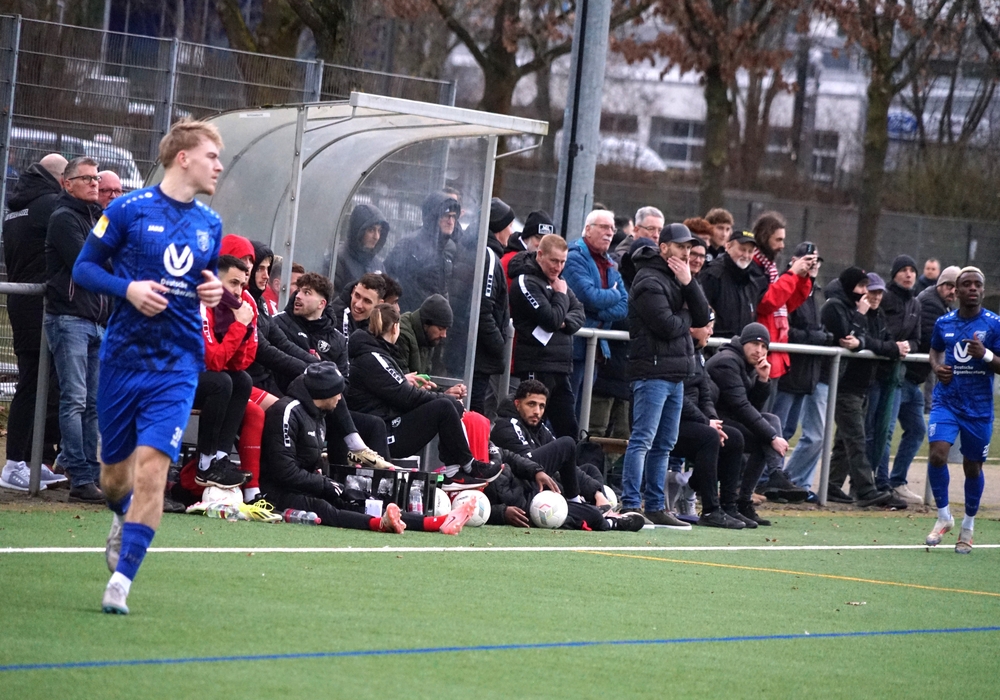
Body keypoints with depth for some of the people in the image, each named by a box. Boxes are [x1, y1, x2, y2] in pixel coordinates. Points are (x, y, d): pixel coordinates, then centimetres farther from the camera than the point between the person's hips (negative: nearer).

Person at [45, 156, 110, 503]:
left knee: (93, 403, 6)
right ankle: (81, 479, -14)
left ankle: (92, 475, 7)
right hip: (69, 318, -8)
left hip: (97, 322, 8)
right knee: (75, 401, -10)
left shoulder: (98, 219, 21)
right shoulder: (64, 218, -5)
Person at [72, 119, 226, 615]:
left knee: (152, 465, -15)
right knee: (114, 469, 10)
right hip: (123, 358, -2)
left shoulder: (210, 225, 9)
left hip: (178, 365, 2)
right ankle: (124, 519, 47)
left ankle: (121, 581, -14)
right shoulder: (129, 210, -4)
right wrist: (128, 288, -17)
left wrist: (213, 290, 2)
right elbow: (83, 268, -1)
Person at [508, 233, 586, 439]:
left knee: (569, 430, 9)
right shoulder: (526, 282, -11)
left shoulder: (556, 281, 17)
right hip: (535, 366, -9)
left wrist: (566, 322, -9)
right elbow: (552, 319, -18)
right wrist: (561, 296, -2)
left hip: (560, 368, 9)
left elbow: (579, 314, 13)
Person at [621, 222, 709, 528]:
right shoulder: (649, 281, -11)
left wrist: (688, 284, -5)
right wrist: (686, 318, 0)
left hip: (675, 372, 9)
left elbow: (702, 317, 7)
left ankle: (655, 507, 16)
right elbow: (666, 326, -20)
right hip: (653, 370, -9)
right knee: (643, 439, -12)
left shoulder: (678, 278, 17)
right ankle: (630, 506, -14)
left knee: (664, 444, 11)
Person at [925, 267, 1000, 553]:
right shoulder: (943, 323, 4)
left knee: (973, 467, 8)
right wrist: (937, 367, 2)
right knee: (937, 454, -18)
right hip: (946, 401, 1)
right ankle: (944, 517, 3)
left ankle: (968, 525, 29)